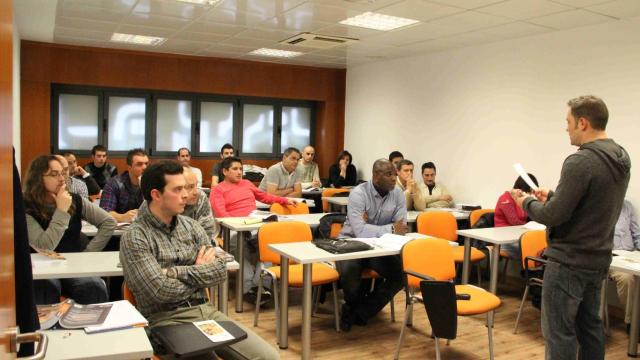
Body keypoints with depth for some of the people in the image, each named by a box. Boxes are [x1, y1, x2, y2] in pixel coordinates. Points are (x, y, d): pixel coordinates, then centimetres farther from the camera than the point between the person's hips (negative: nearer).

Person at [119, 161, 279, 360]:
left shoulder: (191, 226, 10)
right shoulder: (135, 237, -7)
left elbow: (220, 270, 1)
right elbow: (161, 291, -16)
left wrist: (176, 272, -11)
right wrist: (199, 272, -1)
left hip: (206, 311, 5)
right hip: (167, 320, -5)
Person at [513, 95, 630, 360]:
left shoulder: (580, 161, -23)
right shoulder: (620, 158, 6)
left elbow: (553, 216, -22)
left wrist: (528, 203, -4)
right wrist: (553, 196, 15)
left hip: (569, 262, -9)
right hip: (598, 259, 9)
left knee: (560, 333, 1)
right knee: (590, 326, 19)